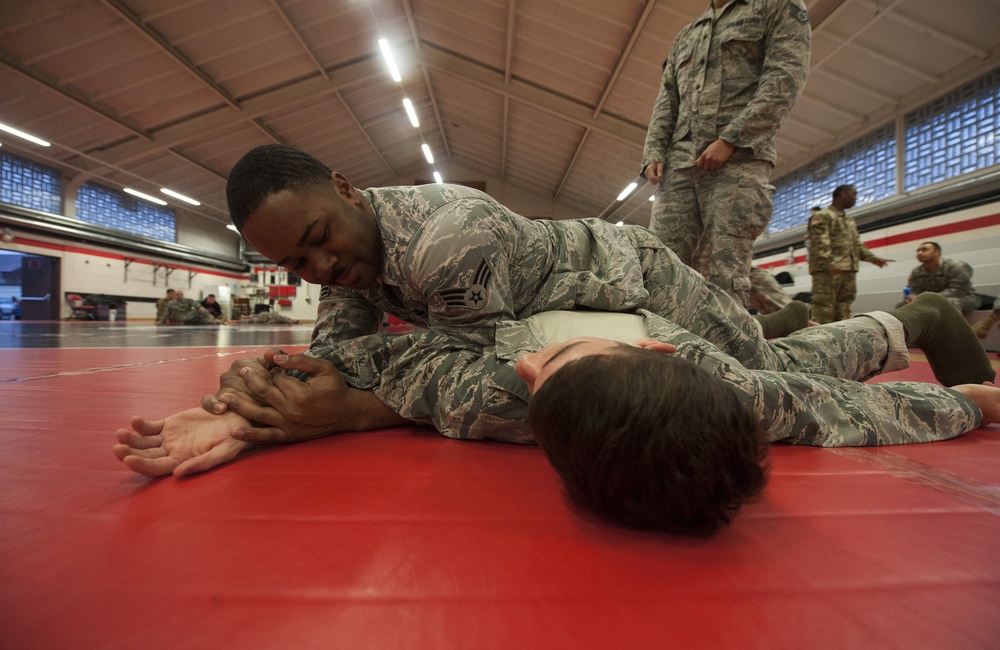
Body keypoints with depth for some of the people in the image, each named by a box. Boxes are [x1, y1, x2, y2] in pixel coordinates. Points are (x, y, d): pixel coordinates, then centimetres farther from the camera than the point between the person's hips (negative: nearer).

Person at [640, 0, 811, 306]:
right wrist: (654, 154, 3)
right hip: (678, 166, 5)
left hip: (739, 161, -4)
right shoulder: (684, 38, 31)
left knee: (724, 275, -14)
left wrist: (730, 140, -12)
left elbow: (786, 76, 1)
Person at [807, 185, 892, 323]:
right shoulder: (822, 216, 1)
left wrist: (873, 258, 15)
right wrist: (829, 262, -26)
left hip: (849, 271, 9)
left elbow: (858, 245, 29)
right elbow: (820, 244, -13)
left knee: (843, 311, 8)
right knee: (824, 310, -14)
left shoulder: (850, 221, 29)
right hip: (827, 270, -9)